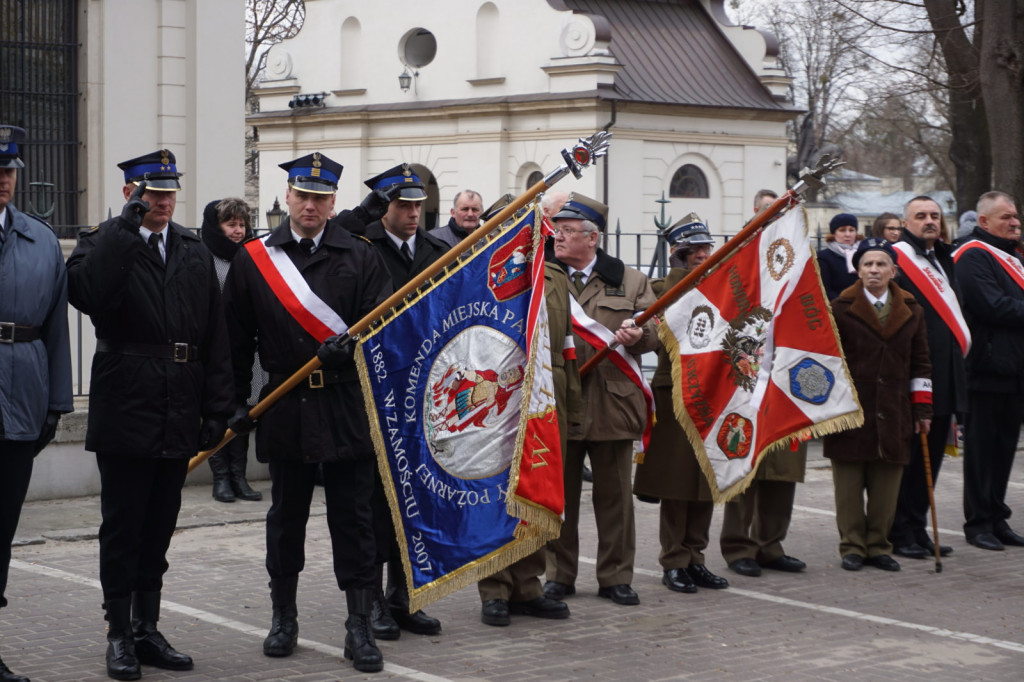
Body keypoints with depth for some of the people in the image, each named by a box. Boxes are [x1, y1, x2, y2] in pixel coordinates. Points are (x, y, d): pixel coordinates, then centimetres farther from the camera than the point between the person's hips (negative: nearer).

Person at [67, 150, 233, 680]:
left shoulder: (194, 253, 13)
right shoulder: (103, 243, -1)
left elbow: (215, 337, 11)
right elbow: (87, 293, -26)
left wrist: (216, 410, 5)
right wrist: (127, 225, -23)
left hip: (178, 418, 4)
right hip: (125, 411, -4)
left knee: (159, 529, 11)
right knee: (122, 529, 2)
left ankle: (147, 629, 20)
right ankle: (120, 635, 11)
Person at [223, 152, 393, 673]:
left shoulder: (360, 256, 3)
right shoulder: (253, 258, 5)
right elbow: (236, 339, 8)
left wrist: (350, 346, -20)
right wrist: (235, 403, 4)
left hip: (348, 409, -1)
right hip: (283, 410, 1)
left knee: (353, 519, 1)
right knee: (285, 517, 12)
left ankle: (359, 628, 7)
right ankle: (283, 618, 26)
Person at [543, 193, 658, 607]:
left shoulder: (630, 281, 8)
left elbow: (654, 330, 5)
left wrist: (637, 336, -17)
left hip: (612, 403, 0)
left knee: (614, 495, 6)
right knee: (559, 495, 6)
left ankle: (616, 576, 17)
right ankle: (559, 575, 17)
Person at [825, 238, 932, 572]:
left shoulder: (912, 312, 9)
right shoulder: (840, 309, -1)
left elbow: (920, 364, 13)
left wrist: (922, 408, 9)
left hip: (893, 414, 2)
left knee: (886, 487, 5)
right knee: (849, 485, 2)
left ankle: (878, 547, 15)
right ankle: (852, 547, 11)